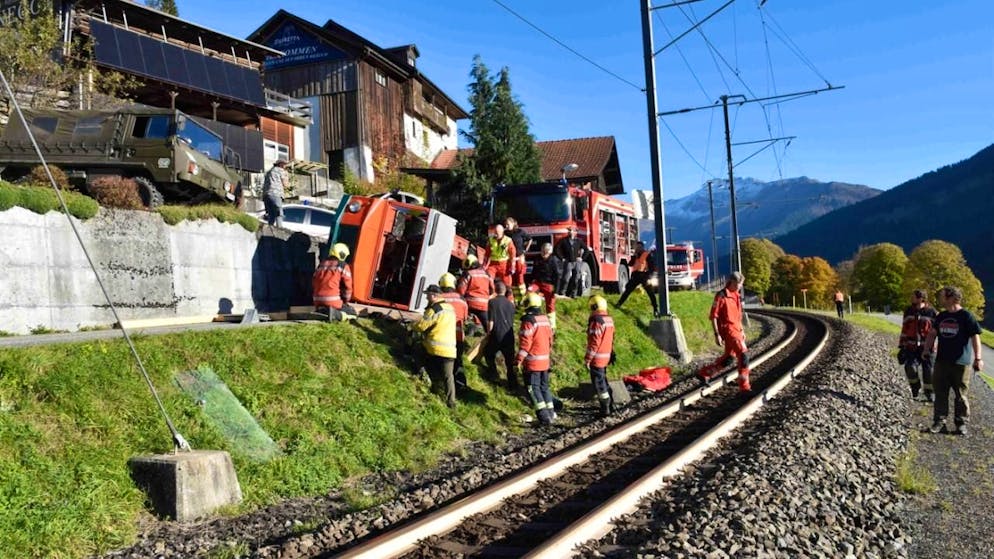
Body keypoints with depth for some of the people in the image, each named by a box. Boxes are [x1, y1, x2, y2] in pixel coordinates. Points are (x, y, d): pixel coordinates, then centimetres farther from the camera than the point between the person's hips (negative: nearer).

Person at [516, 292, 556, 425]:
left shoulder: (529, 321, -16)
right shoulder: (545, 319, 9)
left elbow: (525, 343, -19)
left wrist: (519, 360, -15)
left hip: (532, 362, -8)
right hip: (545, 361, 8)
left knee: (534, 388, -2)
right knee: (544, 386, 17)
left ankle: (544, 417, -8)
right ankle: (551, 413, 20)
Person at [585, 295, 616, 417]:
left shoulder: (596, 321, -18)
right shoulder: (609, 320, 9)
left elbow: (594, 342, -20)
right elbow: (611, 339, 16)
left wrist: (587, 358, -15)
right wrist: (611, 354, 23)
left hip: (597, 358, -9)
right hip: (606, 356, 9)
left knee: (599, 383, -1)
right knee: (603, 380, 21)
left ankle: (605, 409, 3)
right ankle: (610, 404, 28)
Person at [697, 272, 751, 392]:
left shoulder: (737, 295, 13)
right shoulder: (721, 296, -13)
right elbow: (713, 316, -14)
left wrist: (742, 331, 22)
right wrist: (717, 334, -17)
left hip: (736, 330, 9)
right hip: (728, 329, -9)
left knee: (728, 356, 16)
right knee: (743, 356, -13)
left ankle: (704, 373, 30)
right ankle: (744, 387, -5)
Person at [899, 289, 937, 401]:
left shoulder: (931, 312, -3)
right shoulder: (908, 311, 7)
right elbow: (904, 329, 12)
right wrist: (901, 346, 10)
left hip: (926, 347, -2)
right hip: (911, 346, 2)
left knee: (927, 370, 0)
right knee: (910, 367, -17)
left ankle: (929, 394, 21)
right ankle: (915, 388, 9)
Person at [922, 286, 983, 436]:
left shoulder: (966, 316, -8)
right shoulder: (941, 316, 10)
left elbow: (975, 337, -9)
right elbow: (933, 333, 21)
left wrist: (978, 358, -13)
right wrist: (927, 349, 15)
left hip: (961, 363, -5)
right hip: (942, 361, 5)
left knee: (961, 395, 2)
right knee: (940, 393, 6)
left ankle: (961, 423, 12)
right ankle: (939, 421, 11)